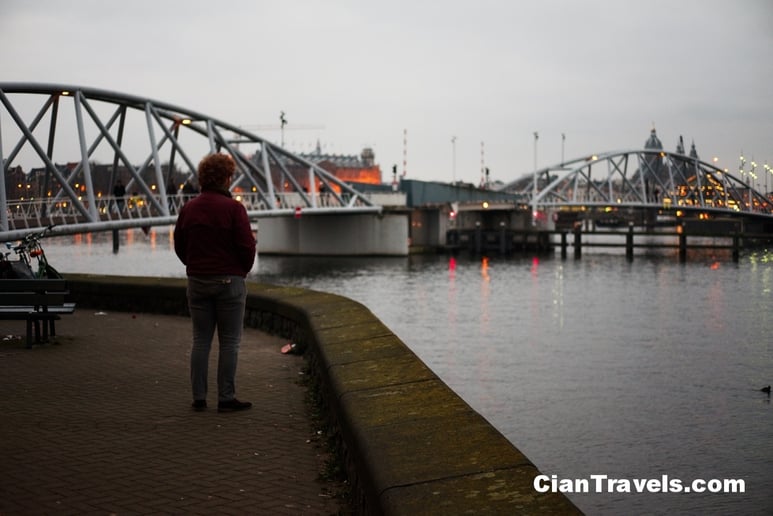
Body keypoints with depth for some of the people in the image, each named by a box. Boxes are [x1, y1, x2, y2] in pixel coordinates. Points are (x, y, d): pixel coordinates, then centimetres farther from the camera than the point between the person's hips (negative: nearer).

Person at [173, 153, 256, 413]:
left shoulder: (188, 209, 6)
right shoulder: (233, 208, -11)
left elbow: (179, 246, 11)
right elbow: (247, 246, -13)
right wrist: (243, 270, 5)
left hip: (197, 282, 5)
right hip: (229, 281, -5)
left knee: (201, 340, 10)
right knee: (229, 342, 2)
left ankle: (199, 398, 12)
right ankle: (226, 399, 3)